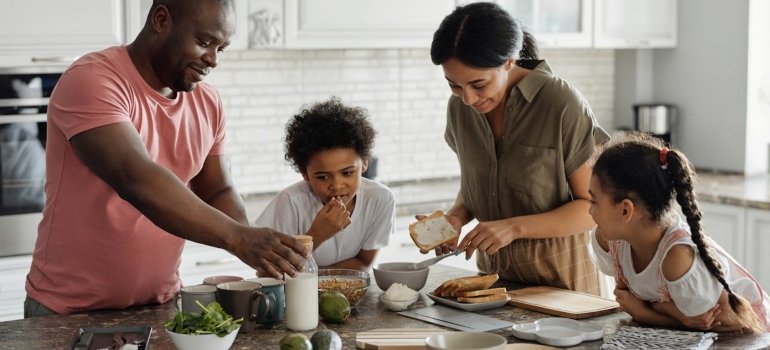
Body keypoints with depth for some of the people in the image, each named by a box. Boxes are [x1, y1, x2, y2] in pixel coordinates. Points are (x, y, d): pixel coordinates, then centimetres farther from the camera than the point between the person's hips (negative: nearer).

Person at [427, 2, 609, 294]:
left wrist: (514, 227, -26)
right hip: (492, 270, 5)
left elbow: (595, 206, -15)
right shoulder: (460, 107, -4)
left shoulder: (562, 104, -20)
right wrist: (457, 216, -10)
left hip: (559, 278, -4)